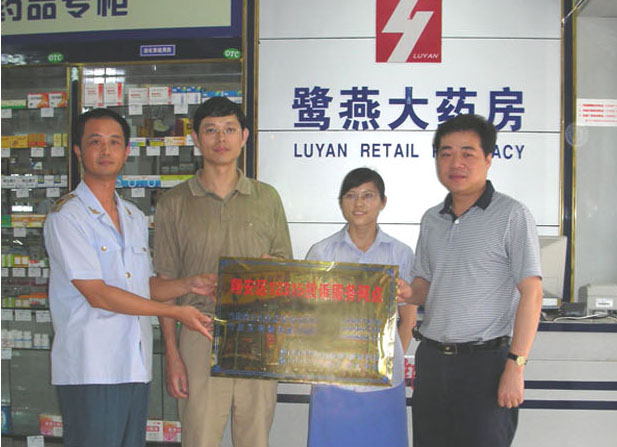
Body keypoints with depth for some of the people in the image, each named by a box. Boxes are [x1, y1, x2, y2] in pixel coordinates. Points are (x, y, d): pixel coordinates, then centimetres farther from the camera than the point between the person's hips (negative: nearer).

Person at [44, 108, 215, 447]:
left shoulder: (135, 217, 16)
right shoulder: (66, 216, -8)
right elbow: (97, 294, -14)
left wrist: (187, 285, 0)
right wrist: (176, 312, -12)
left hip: (136, 366, 7)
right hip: (91, 371, -6)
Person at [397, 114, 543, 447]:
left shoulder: (511, 215, -7)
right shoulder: (431, 219, 11)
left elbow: (531, 292, -11)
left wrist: (515, 367, -16)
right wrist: (409, 293, -5)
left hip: (485, 361, -5)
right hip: (431, 358, 6)